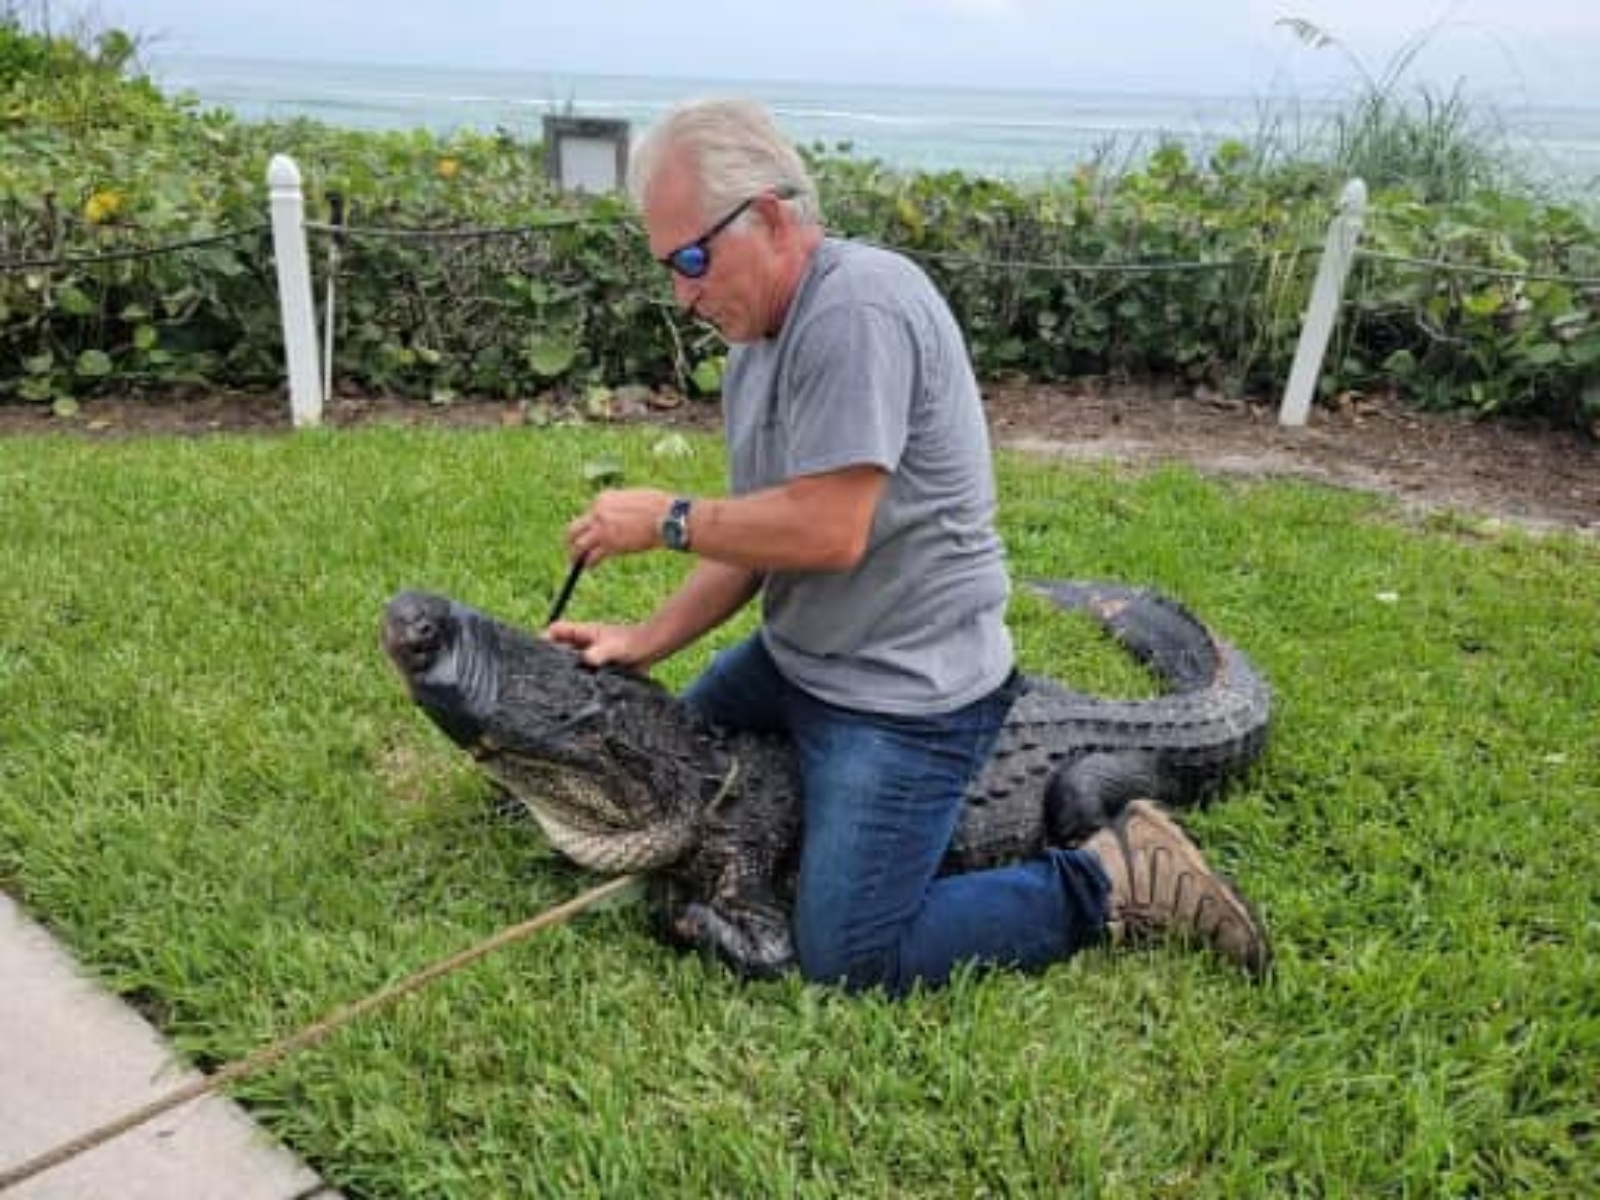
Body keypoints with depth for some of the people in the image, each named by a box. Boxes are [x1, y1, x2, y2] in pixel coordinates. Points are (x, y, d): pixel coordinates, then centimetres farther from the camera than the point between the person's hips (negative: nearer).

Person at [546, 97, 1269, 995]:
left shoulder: (857, 307, -23)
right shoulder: (758, 336, 8)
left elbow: (826, 532, -27)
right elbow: (756, 537, 7)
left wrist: (665, 518, -15)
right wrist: (645, 642, -2)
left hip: (904, 693, -10)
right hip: (793, 658, 10)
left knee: (850, 960, -10)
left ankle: (1114, 881, 4)